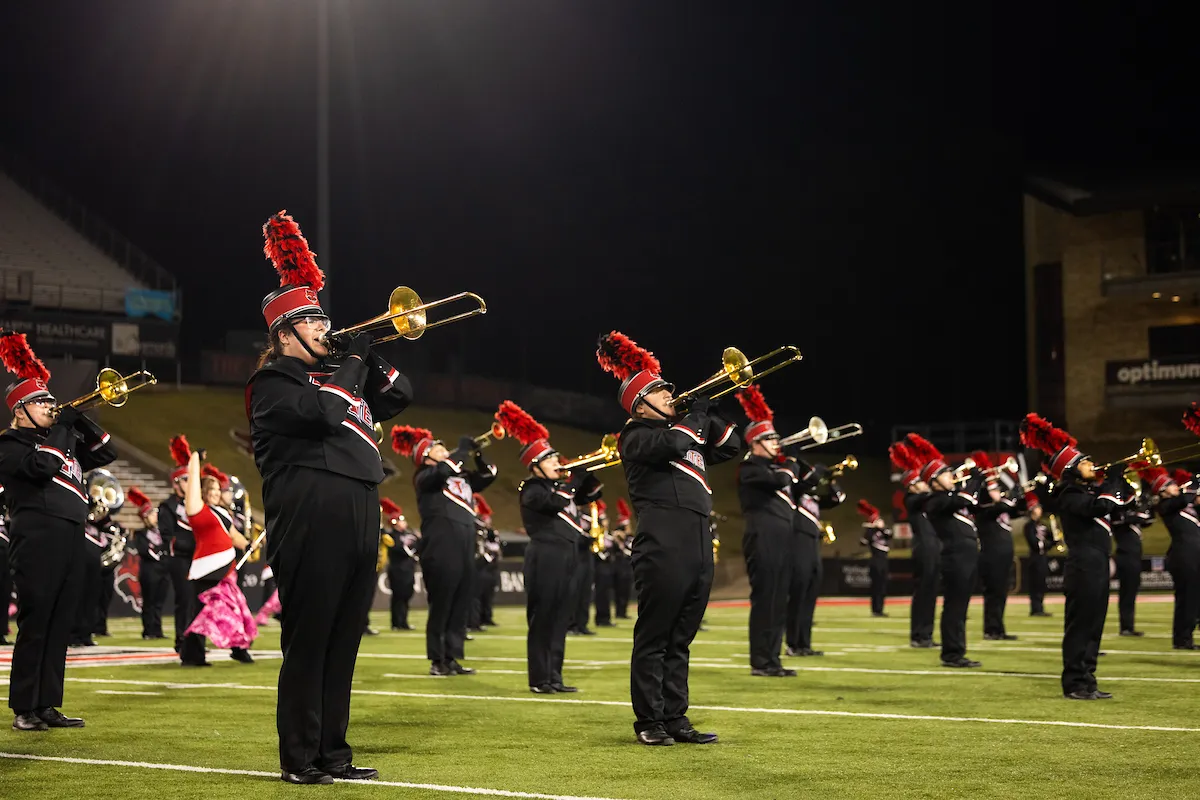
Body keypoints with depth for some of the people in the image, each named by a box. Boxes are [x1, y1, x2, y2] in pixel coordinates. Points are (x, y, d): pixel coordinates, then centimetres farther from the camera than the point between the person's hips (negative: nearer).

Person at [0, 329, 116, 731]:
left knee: (60, 624, 7)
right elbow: (41, 465, -20)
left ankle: (48, 705, 12)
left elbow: (106, 453, 19)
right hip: (38, 540, -8)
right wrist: (61, 427, -10)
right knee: (34, 624, -6)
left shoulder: (60, 438, 22)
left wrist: (81, 420, 6)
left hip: (71, 539, 8)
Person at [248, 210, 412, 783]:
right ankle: (299, 758, 2)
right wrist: (348, 367, -6)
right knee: (307, 642, -4)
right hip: (311, 522, -8)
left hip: (359, 521, 8)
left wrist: (369, 357, 11)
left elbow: (399, 397, 26)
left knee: (343, 642, 10)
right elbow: (321, 410, -21)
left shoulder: (334, 371, 23)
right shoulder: (273, 383, -3)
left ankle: (332, 751, 16)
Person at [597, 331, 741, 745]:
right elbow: (672, 443, -19)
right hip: (664, 544, -8)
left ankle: (676, 717, 13)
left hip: (699, 544, 8)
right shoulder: (636, 434, 1)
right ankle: (649, 721, 0)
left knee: (681, 639, 9)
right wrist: (697, 414, -3)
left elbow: (730, 445, 24)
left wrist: (711, 413, 11)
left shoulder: (683, 430, 25)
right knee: (654, 637, -3)